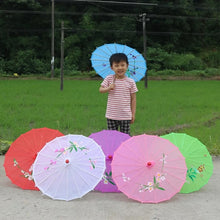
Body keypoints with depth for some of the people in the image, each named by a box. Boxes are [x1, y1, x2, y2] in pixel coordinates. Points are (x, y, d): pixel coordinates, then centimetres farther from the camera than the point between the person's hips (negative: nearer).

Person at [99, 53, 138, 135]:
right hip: (111, 115, 1)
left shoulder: (130, 82, -3)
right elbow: (101, 90, 3)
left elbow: (133, 98, 1)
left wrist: (133, 114, 1)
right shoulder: (109, 79, -1)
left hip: (126, 116, -1)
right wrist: (108, 88, -18)